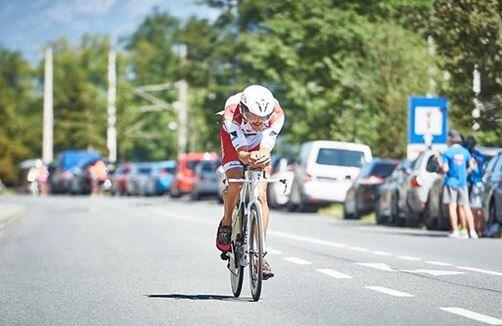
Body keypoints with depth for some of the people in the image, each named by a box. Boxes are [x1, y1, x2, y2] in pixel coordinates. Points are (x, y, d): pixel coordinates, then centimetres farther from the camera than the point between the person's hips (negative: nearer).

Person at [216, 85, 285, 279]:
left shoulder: (276, 115, -36)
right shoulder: (231, 115, -40)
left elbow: (265, 149, -40)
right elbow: (241, 151, -46)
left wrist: (261, 158, -64)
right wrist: (249, 158, -69)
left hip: (259, 143, 1)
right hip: (234, 139, -1)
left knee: (260, 196, -13)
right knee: (235, 184, -27)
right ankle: (226, 224, 2)